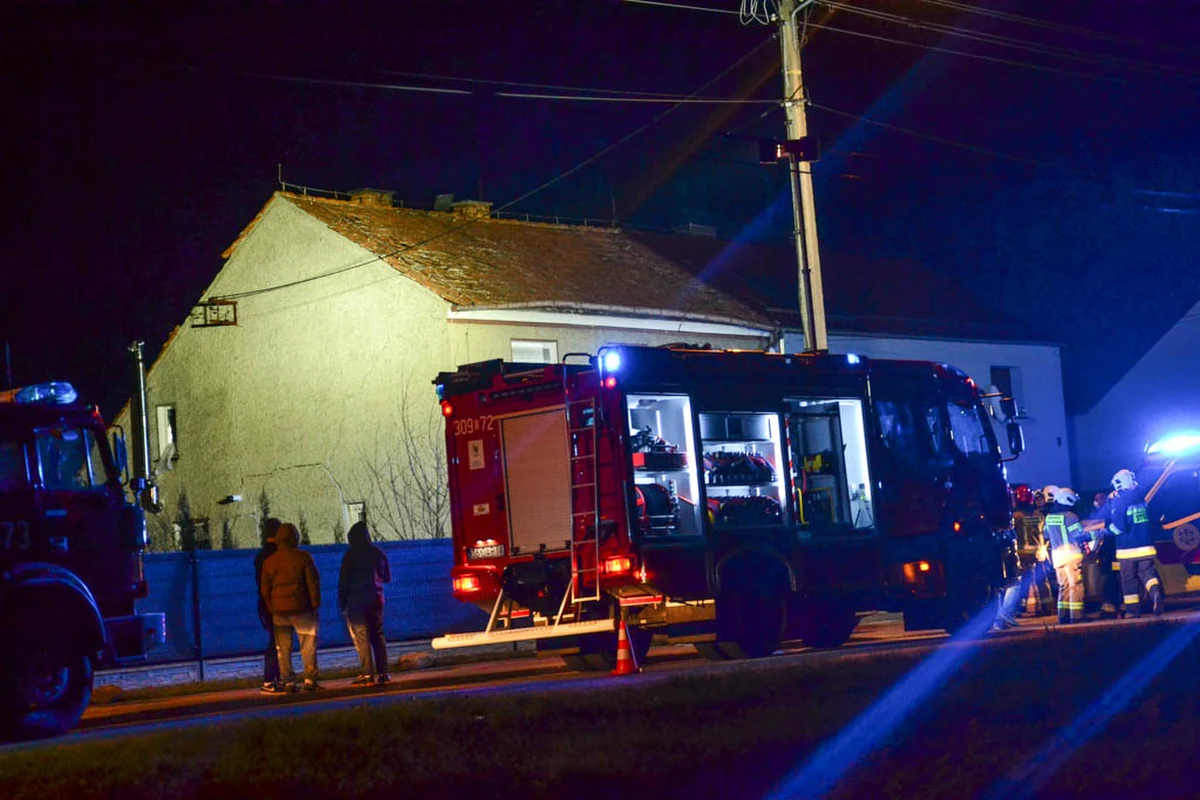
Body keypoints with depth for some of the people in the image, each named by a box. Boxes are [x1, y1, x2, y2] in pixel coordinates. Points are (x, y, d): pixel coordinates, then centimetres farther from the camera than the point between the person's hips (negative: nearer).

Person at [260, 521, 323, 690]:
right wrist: (315, 604, 3)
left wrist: (271, 609, 15)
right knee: (308, 645, 3)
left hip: (279, 610, 3)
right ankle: (310, 680, -3)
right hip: (301, 608, -2)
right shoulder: (303, 557, -5)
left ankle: (288, 682, 3)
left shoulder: (269, 562, 4)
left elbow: (265, 589, 8)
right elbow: (313, 582, -5)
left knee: (283, 648, 5)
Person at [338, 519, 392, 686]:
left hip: (357, 601, -5)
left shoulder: (351, 555, -9)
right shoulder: (378, 553, 7)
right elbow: (387, 578, 16)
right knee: (378, 636, 10)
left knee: (361, 638, -5)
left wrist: (342, 603, -3)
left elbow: (344, 581, -9)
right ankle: (383, 673, 7)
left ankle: (367, 674, -10)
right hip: (376, 600, 5)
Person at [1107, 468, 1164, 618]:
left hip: (1127, 548, -4)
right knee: (1147, 572, 7)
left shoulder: (1118, 501, -13)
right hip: (1146, 546, 4)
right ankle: (1155, 591, -23)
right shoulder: (1142, 498, 5)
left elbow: (1118, 526, -18)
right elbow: (1152, 520, 20)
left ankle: (1133, 609, 10)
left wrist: (1107, 529, -1)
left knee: (1129, 579, 6)